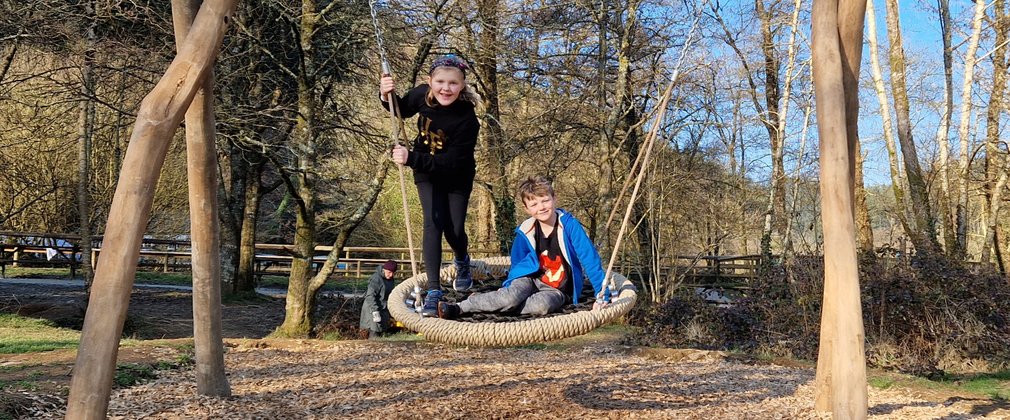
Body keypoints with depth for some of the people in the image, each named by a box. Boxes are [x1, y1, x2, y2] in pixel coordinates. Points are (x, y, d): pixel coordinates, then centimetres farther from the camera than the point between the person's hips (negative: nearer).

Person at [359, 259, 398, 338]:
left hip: (383, 309, 8)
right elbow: (370, 296, -22)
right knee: (374, 332, -10)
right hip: (372, 308, -8)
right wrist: (375, 311, -26)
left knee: (380, 332, 10)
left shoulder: (390, 279, 8)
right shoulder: (376, 278, -18)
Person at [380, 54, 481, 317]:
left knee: (454, 230, 3)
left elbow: (451, 162, -33)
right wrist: (387, 96, -17)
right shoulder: (422, 95, -20)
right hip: (426, 174, 2)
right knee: (433, 224, -12)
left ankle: (462, 261, 41)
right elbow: (402, 110, 4)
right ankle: (434, 291, -10)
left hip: (457, 179, -2)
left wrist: (411, 158, -40)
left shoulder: (467, 119, -33)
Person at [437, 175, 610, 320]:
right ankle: (459, 307, -25)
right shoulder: (525, 231, -5)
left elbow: (589, 258, -16)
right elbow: (517, 263, 12)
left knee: (542, 305, -35)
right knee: (512, 296, -32)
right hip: (531, 279, 2)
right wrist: (511, 286, 3)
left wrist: (602, 294, -19)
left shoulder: (569, 225, -16)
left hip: (558, 290, -1)